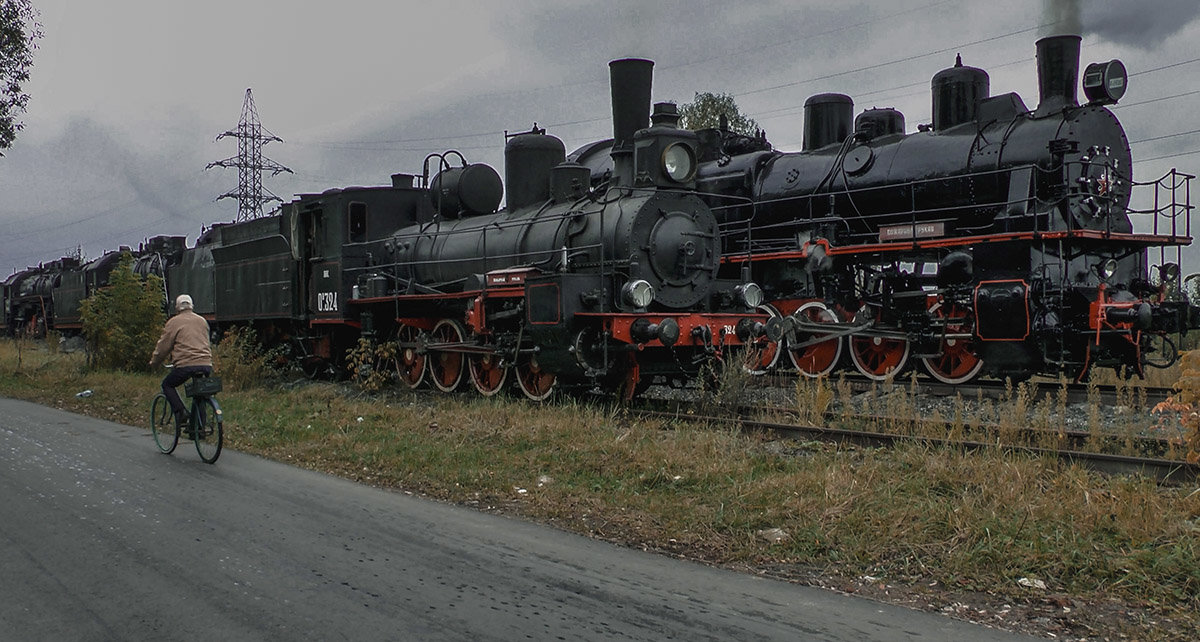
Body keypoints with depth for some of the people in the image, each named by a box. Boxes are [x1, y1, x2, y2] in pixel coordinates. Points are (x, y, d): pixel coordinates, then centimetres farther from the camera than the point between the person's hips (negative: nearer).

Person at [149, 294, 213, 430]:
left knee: (167, 384, 17)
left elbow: (163, 345, 5)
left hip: (186, 364, -5)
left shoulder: (174, 322, 3)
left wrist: (154, 362, 21)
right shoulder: (202, 321, 19)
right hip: (206, 365, 5)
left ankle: (181, 413, -1)